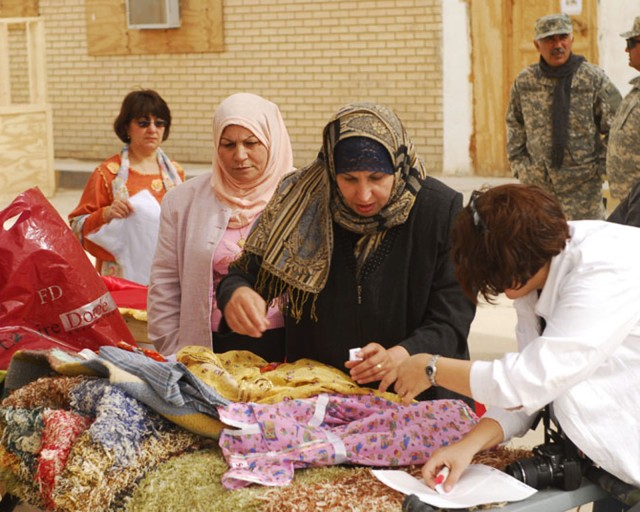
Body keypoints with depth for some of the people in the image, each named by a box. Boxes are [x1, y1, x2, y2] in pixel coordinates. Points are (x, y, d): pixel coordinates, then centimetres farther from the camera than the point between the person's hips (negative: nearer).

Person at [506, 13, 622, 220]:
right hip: (535, 181, 3)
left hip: (582, 186, -2)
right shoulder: (524, 82, 5)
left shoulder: (594, 79, -3)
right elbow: (514, 126, 14)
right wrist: (518, 165, 7)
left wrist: (601, 167, -4)